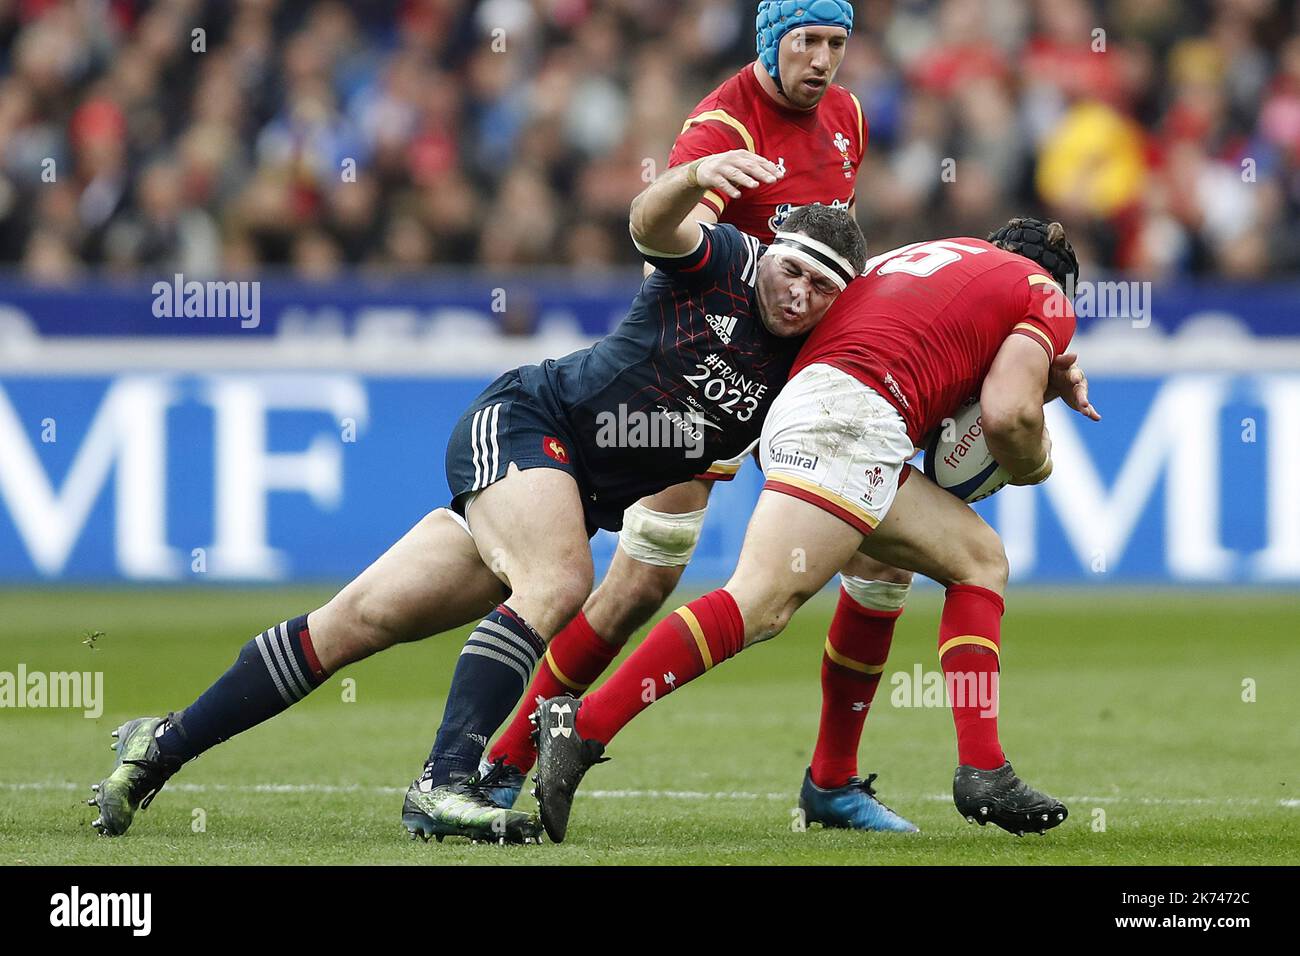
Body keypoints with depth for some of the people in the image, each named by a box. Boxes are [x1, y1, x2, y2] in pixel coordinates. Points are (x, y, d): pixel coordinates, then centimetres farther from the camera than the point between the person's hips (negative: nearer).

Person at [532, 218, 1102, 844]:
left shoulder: (945, 253, 34)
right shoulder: (1047, 294, 13)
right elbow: (1007, 414, 0)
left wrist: (1050, 375, 33)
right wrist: (1034, 465, 21)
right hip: (854, 414, -9)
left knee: (979, 559, 16)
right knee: (762, 602, -20)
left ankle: (982, 772, 5)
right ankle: (583, 727, -29)